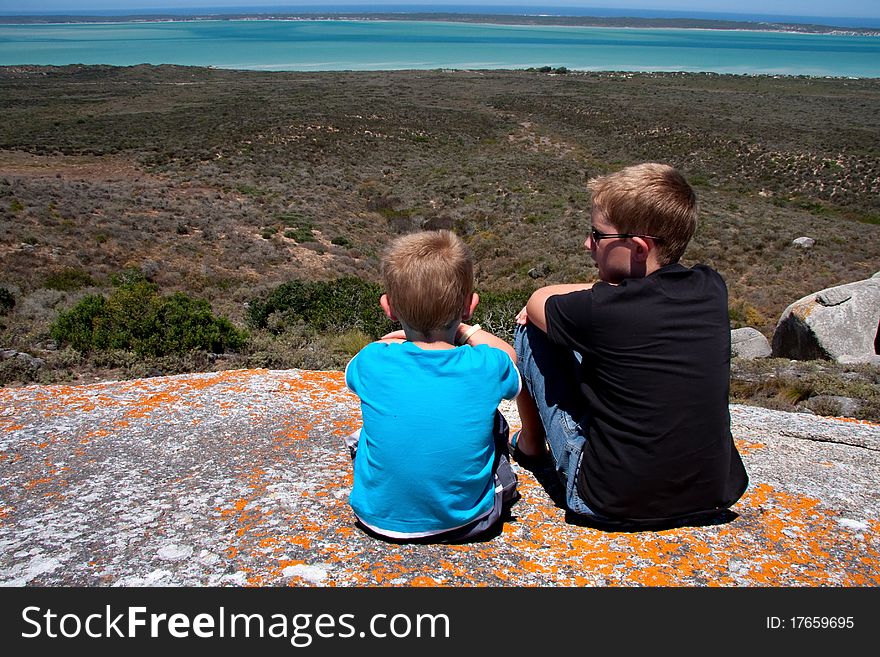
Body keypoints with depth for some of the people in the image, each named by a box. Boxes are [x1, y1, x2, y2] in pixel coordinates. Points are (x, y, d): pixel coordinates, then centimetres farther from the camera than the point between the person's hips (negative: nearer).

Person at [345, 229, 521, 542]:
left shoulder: (373, 361, -19)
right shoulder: (487, 365, -19)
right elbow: (508, 355, 8)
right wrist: (465, 330, 17)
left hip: (381, 519, 1)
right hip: (467, 521, 0)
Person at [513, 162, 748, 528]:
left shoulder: (601, 310, -22)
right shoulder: (712, 289, -6)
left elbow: (537, 303, 0)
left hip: (610, 504, -6)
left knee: (532, 331, 4)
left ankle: (530, 445, 28)